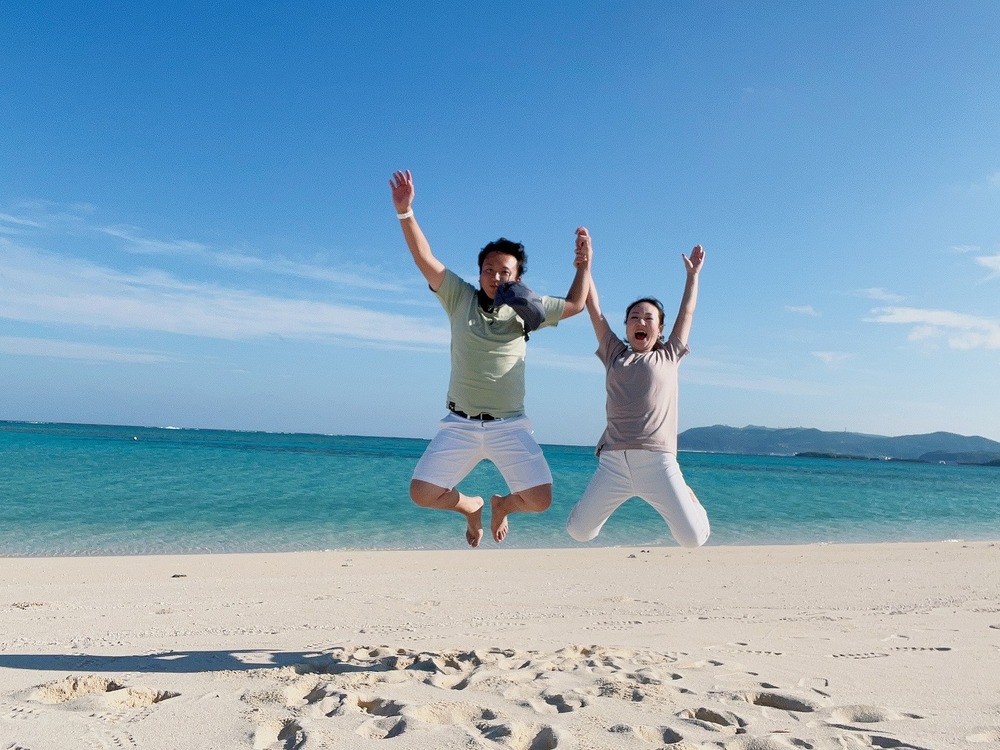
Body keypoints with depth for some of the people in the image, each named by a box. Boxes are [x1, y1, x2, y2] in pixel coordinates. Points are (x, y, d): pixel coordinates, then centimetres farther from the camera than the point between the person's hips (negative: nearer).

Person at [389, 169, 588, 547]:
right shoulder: (460, 297, 3)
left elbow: (575, 304, 12)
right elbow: (424, 259, -6)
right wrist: (406, 214, -16)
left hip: (510, 426, 0)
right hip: (459, 425, 0)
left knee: (539, 499, -11)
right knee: (422, 493, -8)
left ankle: (501, 504, 26)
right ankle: (472, 507, 25)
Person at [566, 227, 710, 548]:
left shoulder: (668, 358, 17)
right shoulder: (614, 355, 18)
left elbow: (687, 313, 23)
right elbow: (594, 310, 12)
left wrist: (693, 274, 27)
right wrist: (585, 265, 5)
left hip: (658, 461, -1)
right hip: (614, 462, 1)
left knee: (693, 538, -7)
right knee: (578, 532, -3)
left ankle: (687, 498, 29)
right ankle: (596, 500, 33)